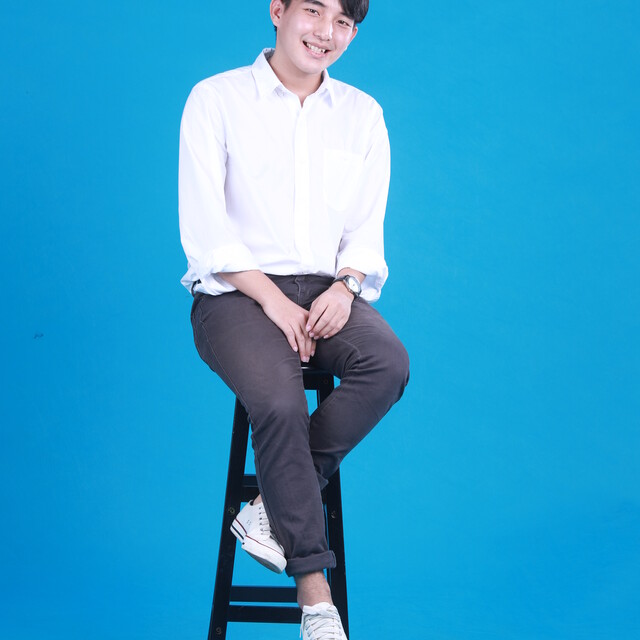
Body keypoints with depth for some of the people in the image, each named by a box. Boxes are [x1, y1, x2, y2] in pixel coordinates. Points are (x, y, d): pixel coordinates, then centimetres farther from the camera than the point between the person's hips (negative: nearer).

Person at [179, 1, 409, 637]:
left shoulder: (362, 115, 15)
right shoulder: (216, 100, 2)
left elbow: (368, 226, 11)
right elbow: (205, 229, -6)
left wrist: (345, 285, -10)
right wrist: (273, 299, -16)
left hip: (328, 288, 4)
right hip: (235, 292, -4)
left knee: (389, 364, -28)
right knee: (279, 401, -31)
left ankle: (274, 505, -17)